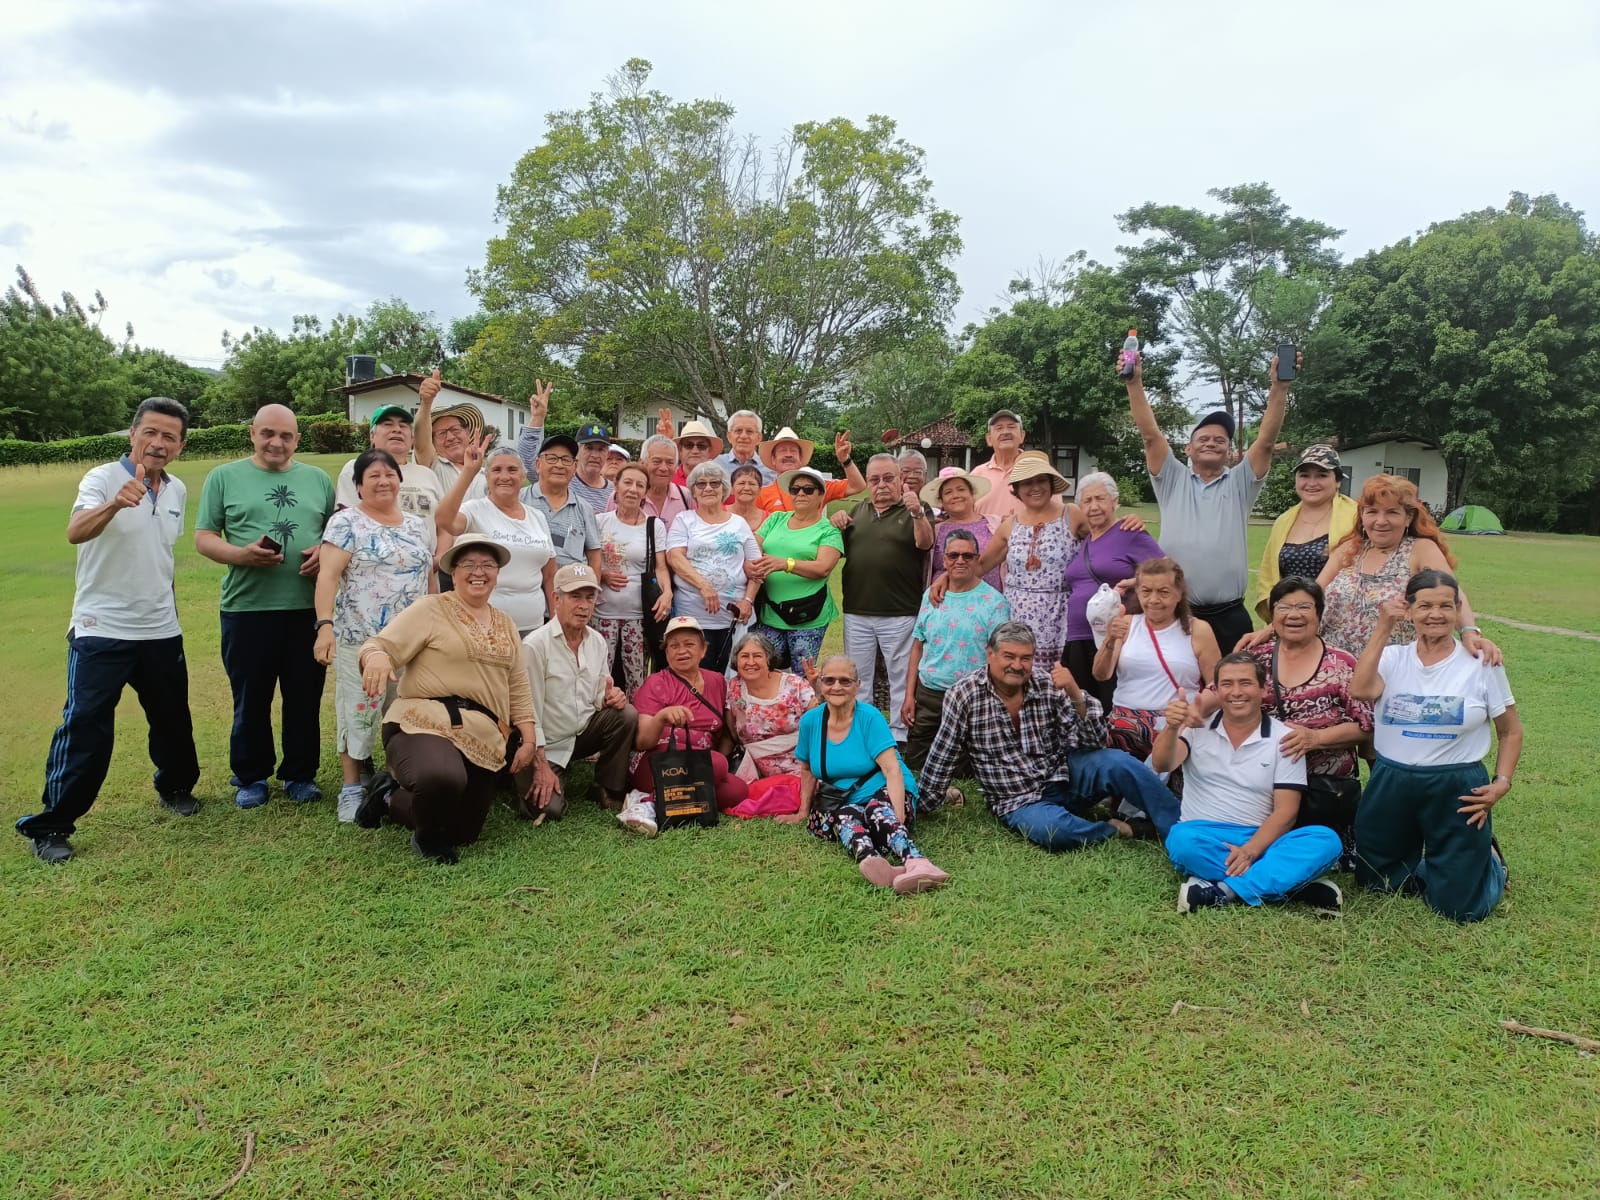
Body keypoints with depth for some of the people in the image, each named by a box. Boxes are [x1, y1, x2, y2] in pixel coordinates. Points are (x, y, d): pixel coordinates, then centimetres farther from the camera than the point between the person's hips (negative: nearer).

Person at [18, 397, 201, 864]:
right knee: (85, 728, -5)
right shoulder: (103, 478, -13)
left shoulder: (177, 491, 6)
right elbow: (75, 533, -33)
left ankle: (176, 787, 39)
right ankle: (50, 825, 7)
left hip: (162, 631, 6)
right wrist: (115, 504, -52)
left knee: (173, 719, 16)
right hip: (102, 631, -5)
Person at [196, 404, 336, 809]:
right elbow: (203, 538, 3)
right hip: (247, 608, -2)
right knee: (250, 699, 8)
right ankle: (250, 777, 23)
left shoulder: (318, 479, 12)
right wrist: (243, 554, -16)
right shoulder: (224, 477, 5)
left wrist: (325, 552, -7)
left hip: (309, 607, 2)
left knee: (305, 697, 8)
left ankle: (300, 774, 22)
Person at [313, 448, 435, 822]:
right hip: (359, 640, -5)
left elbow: (429, 577, 17)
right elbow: (328, 575, -13)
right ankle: (352, 788, 13)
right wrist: (325, 624, -24)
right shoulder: (346, 522, -4)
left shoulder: (416, 525, 13)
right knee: (358, 712, 2)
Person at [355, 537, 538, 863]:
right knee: (443, 779, -40)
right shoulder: (430, 609, -2)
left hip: (483, 739, 7)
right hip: (425, 725, -6)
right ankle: (427, 834, -3)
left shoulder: (505, 624, 16)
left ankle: (392, 800, 37)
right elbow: (382, 645, -11)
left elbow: (518, 685, 19)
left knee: (464, 833, 11)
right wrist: (376, 656, -36)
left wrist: (529, 737, 10)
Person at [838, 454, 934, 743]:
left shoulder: (915, 510, -2)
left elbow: (925, 543, -18)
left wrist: (917, 513, -37)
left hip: (900, 614, -5)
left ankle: (899, 735, 14)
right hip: (856, 613, 5)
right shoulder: (857, 511, 13)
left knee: (901, 678, 5)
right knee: (857, 678, 14)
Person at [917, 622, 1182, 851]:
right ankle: (1114, 830, -9)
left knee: (1116, 762, -25)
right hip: (1021, 803, -2)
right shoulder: (964, 695, -11)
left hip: (1066, 776, 3)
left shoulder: (1048, 685, -6)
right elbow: (941, 760, -3)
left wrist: (1075, 695, -24)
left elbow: (1094, 742, -10)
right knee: (1052, 829, -35)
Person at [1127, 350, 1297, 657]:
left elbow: (1266, 439, -4)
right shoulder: (1173, 481, 8)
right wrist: (1135, 383, -13)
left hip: (1228, 616, 0)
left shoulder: (1240, 484, 8)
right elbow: (1150, 434, -2)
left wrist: (1279, 385, -14)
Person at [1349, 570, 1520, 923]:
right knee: (1376, 881, 16)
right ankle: (1432, 867, 44)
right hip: (1390, 786, 2)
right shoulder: (1392, 657, -1)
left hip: (1456, 790, -2)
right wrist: (1383, 628, -20)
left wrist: (1502, 783, -7)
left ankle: (1488, 861, 35)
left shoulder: (1481, 662, -3)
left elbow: (1510, 730, 5)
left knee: (1458, 906, 3)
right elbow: (1361, 690, -23)